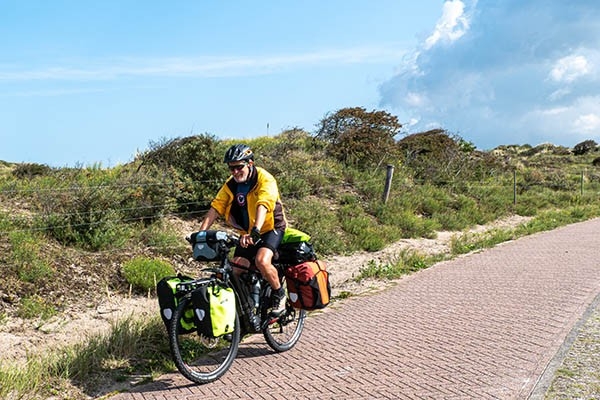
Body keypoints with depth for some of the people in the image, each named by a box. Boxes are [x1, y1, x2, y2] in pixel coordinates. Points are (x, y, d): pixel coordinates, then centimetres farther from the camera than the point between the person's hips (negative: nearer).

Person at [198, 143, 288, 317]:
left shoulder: (265, 179, -21)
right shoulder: (231, 184, -4)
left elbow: (262, 206, -36)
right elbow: (215, 207, -13)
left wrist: (255, 231, -52)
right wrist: (201, 233, -26)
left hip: (271, 228, -6)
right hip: (247, 233, 6)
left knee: (262, 260, -30)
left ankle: (279, 294, -5)